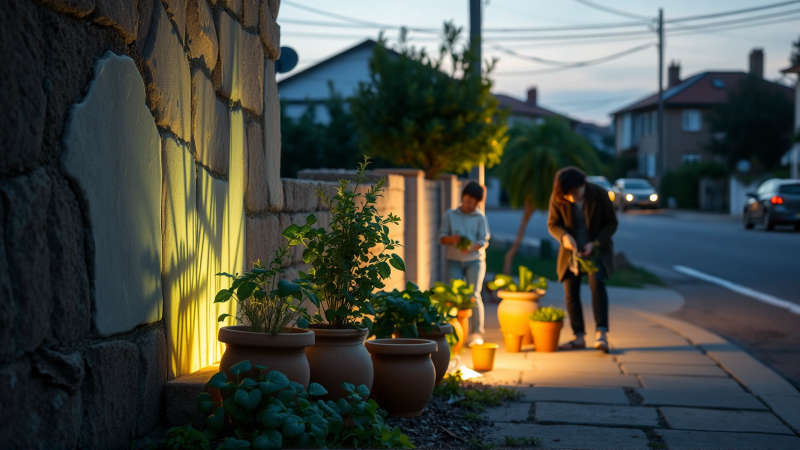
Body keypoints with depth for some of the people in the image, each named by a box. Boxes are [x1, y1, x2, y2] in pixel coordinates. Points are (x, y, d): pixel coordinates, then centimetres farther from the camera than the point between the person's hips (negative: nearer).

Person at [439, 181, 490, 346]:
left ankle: (477, 333, -9)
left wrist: (471, 247, -21)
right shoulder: (449, 215, 10)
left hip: (474, 260, -2)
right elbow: (442, 237, 6)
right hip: (454, 261, 2)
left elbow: (484, 241, -1)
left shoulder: (480, 218, 5)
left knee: (474, 295, -11)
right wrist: (452, 239, -16)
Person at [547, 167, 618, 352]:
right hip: (572, 250, 3)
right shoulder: (557, 198, -15)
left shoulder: (599, 194, -18)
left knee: (597, 284, -23)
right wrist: (564, 236, -27)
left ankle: (601, 334, -30)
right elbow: (553, 225, -4)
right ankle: (579, 337, 8)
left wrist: (594, 244, -22)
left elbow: (612, 223, -9)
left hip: (596, 248, -3)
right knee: (571, 291, -2)